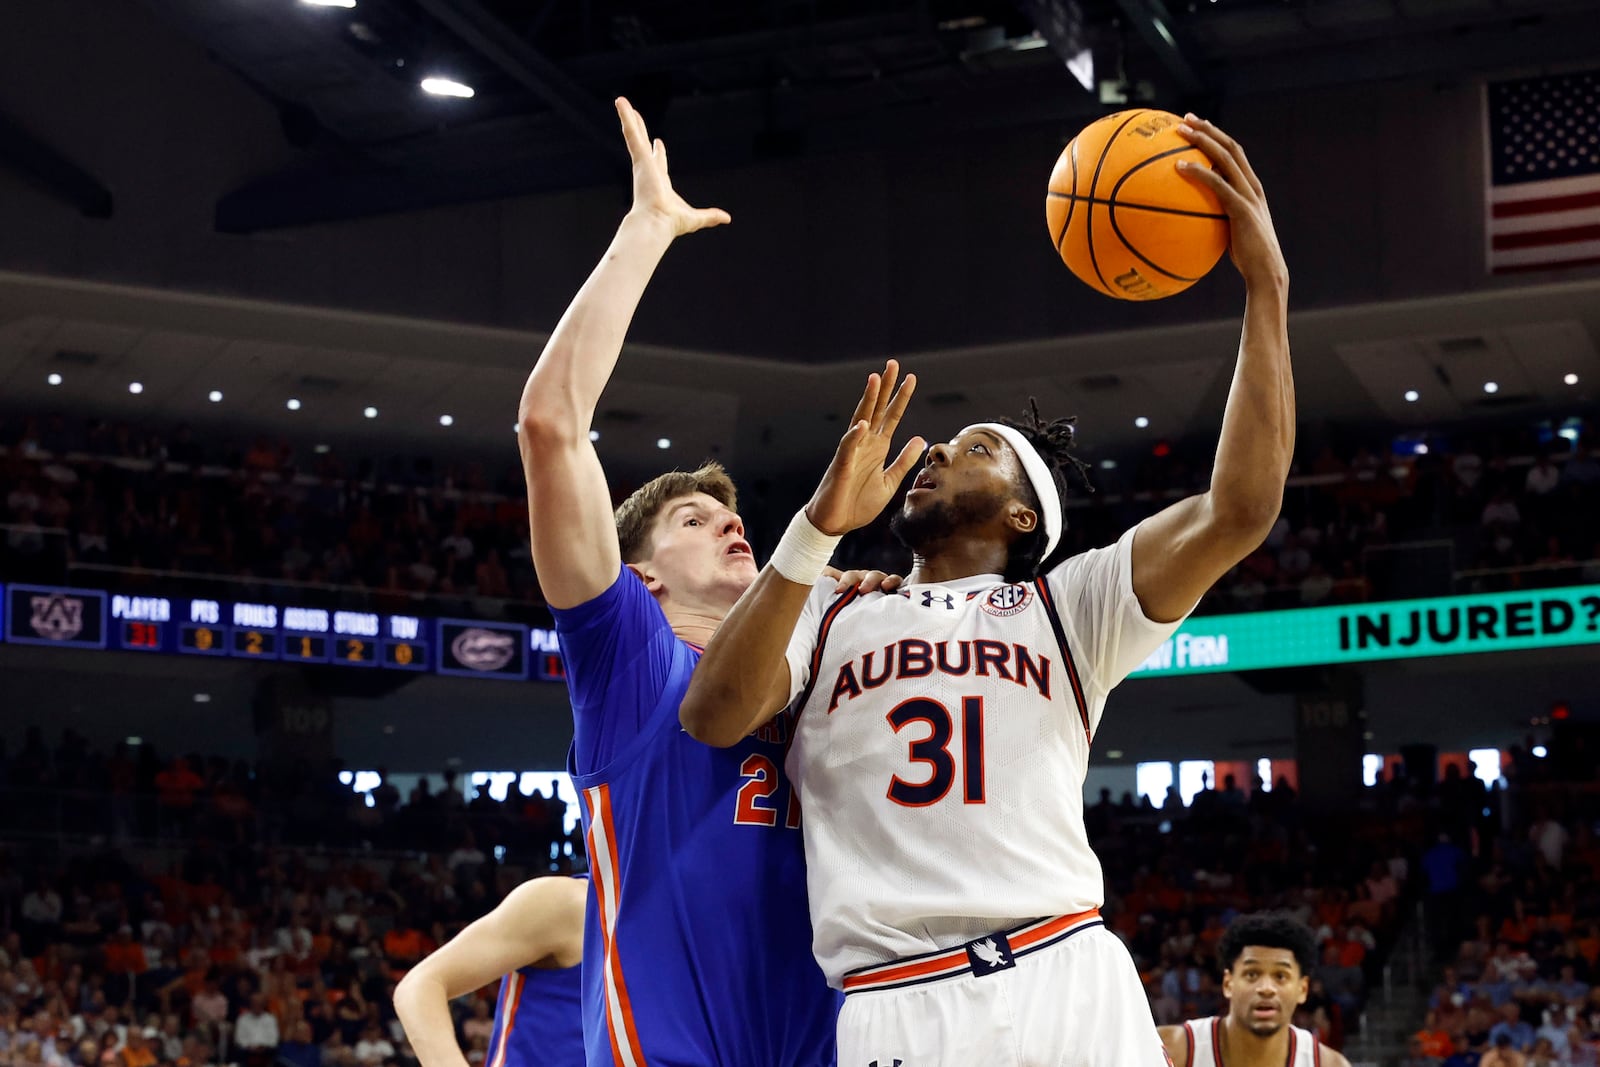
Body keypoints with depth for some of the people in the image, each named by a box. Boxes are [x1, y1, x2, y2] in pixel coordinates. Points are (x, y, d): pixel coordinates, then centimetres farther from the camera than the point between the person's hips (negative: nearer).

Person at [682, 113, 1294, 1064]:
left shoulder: (1065, 607, 16)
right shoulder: (830, 618, 19)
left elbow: (1238, 511, 2)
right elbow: (714, 716, -1)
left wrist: (1267, 287, -3)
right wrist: (821, 525, -8)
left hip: (1068, 984, 0)